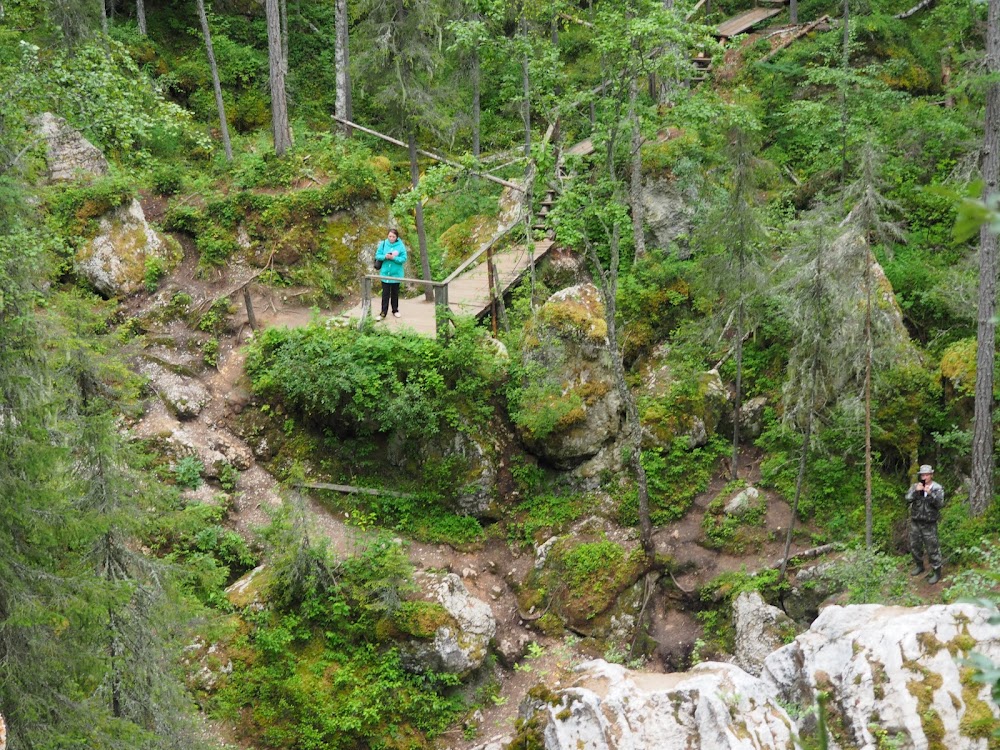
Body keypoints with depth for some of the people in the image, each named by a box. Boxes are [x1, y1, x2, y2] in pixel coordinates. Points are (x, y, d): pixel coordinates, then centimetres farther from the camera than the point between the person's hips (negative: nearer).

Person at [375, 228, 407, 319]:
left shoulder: (401, 246, -9)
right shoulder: (383, 244, -4)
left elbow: (403, 259, -11)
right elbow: (377, 256, -2)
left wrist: (394, 258, -24)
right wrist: (384, 257, -22)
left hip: (396, 274, 0)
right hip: (385, 273, 0)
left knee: (395, 293, 14)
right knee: (385, 294, 1)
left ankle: (395, 311, 29)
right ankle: (383, 313, 3)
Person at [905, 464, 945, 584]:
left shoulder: (937, 488, -5)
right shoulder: (915, 486, 2)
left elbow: (940, 504, -16)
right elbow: (908, 499, -10)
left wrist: (930, 493, -28)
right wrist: (916, 491, -26)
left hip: (929, 524, -4)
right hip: (915, 522, 4)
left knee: (932, 548, -3)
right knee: (914, 546, 16)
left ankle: (936, 572, 6)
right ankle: (919, 566, 37)